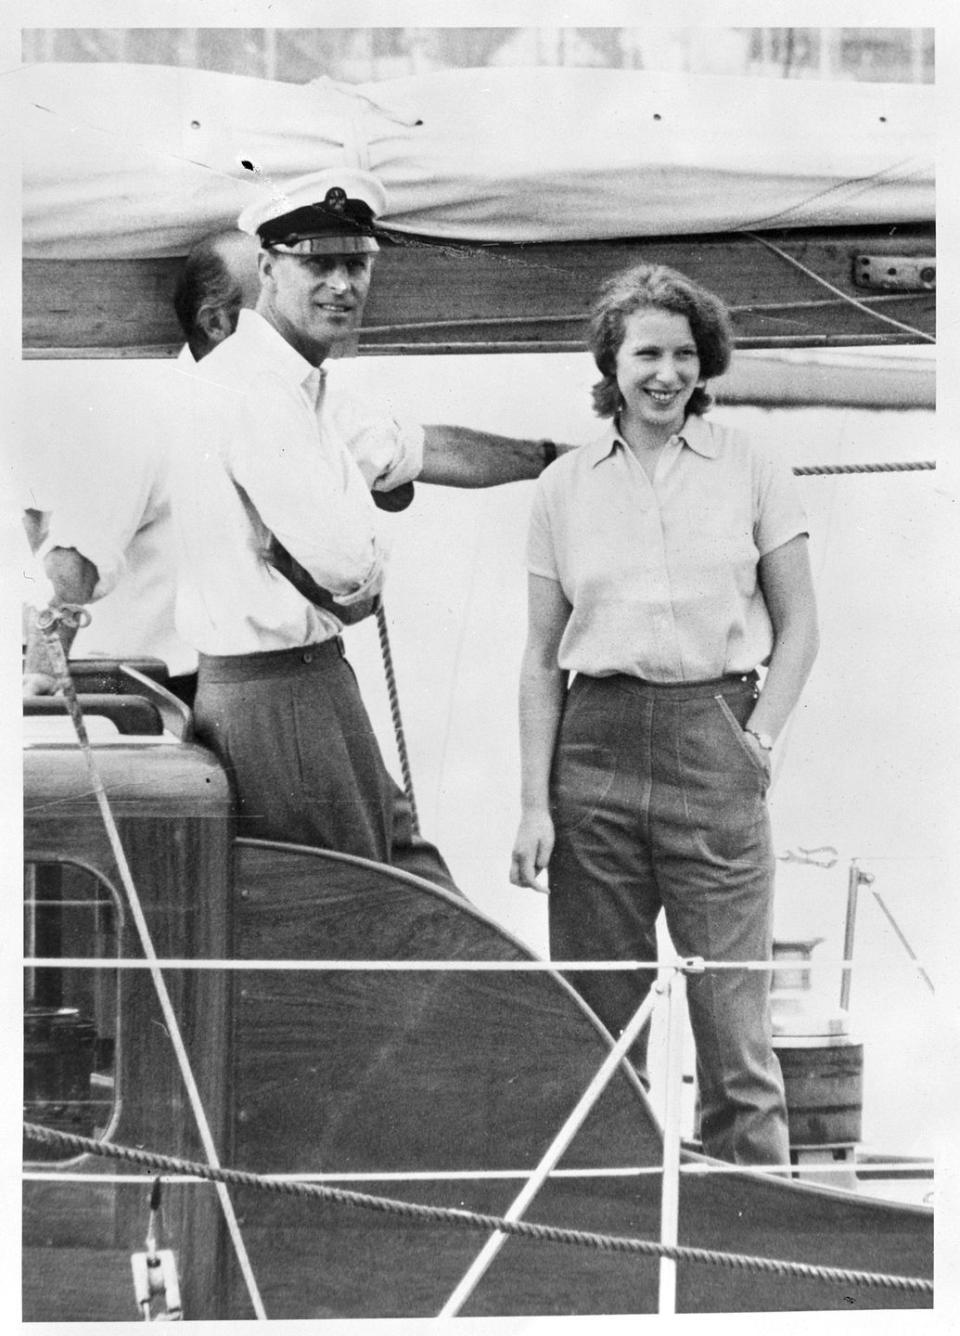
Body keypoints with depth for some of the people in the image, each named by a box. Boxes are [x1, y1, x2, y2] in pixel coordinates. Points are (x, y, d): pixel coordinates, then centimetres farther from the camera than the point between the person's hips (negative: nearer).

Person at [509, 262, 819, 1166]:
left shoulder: (751, 472, 7)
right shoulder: (564, 487, 9)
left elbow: (797, 625, 11)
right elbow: (541, 656, 10)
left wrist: (762, 734, -3)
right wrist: (534, 803, 3)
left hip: (713, 744, -1)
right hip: (596, 751, 2)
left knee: (732, 1018, -5)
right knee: (596, 1017, 3)